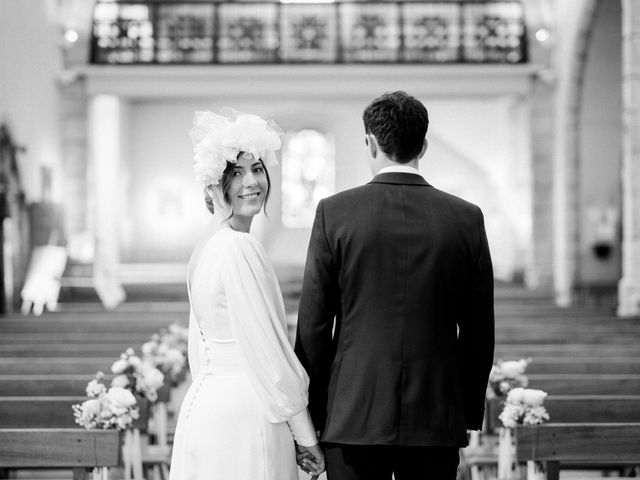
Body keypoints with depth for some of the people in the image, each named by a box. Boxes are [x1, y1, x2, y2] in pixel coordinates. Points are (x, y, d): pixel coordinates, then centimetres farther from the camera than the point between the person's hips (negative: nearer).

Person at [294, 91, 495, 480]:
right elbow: (479, 332, 4)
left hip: (353, 417, -1)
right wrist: (469, 413, 15)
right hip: (437, 419, 2)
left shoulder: (335, 213, -4)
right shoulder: (466, 218, 0)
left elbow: (313, 326, -2)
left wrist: (314, 413, 7)